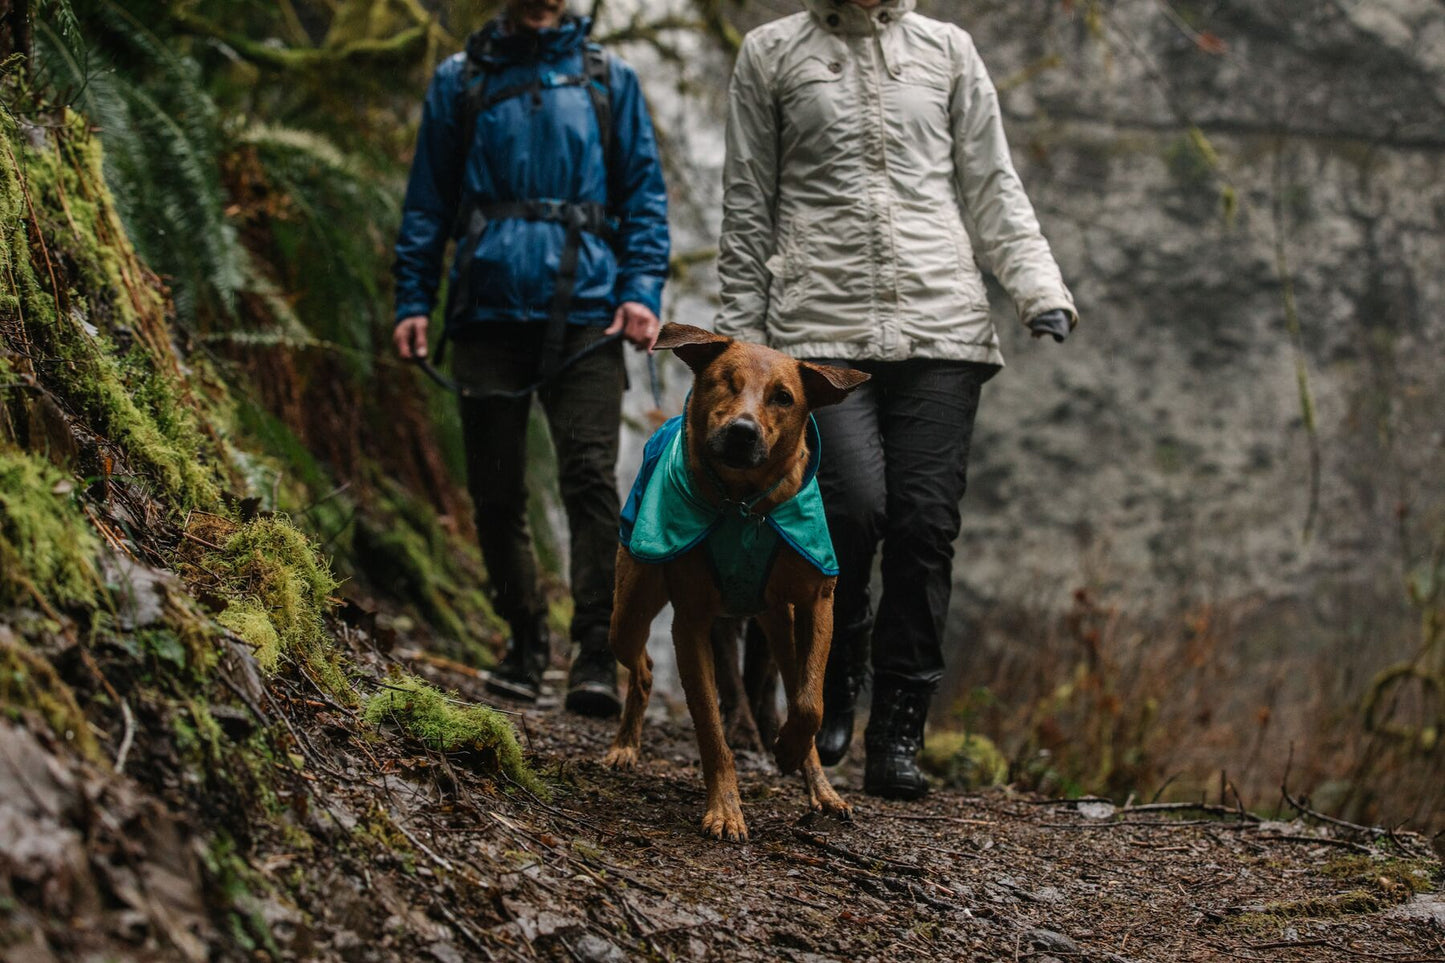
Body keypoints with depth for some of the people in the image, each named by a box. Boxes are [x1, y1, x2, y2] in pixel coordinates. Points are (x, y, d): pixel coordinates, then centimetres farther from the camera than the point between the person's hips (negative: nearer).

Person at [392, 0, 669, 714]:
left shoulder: (608, 81, 12)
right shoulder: (459, 81, 13)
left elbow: (645, 193, 10)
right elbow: (427, 201, 14)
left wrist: (641, 290, -4)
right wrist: (412, 300, 5)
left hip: (583, 312, -1)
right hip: (488, 310, 2)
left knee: (590, 476, -14)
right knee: (495, 489, 5)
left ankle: (596, 655, -15)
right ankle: (524, 641, 20)